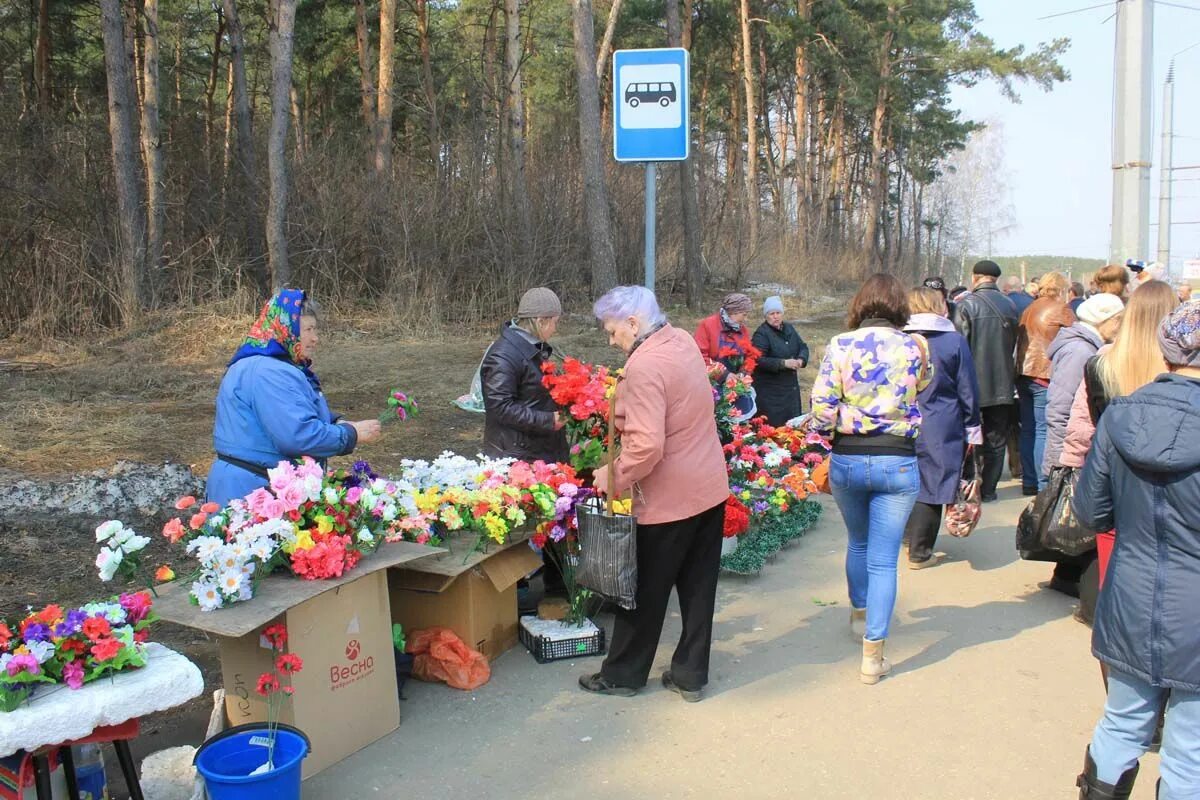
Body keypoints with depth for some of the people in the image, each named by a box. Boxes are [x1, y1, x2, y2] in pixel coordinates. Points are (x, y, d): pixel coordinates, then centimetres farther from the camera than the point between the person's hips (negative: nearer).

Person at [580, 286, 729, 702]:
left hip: (668, 499, -8)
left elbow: (646, 446, -29)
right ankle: (690, 676, 27)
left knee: (645, 590, 9)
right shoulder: (683, 341, 6)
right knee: (698, 588, 15)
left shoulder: (644, 367, -23)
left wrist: (614, 477, -14)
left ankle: (623, 674, 25)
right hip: (710, 487, 8)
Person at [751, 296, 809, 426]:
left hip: (791, 387, 7)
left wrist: (801, 360, -9)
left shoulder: (789, 328, 11)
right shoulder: (761, 334, -13)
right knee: (774, 426, -6)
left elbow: (803, 347, 13)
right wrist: (783, 363, -25)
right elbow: (759, 360, -22)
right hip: (770, 392, -7)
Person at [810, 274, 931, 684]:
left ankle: (859, 612, 46)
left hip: (847, 460, 1)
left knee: (857, 542, 25)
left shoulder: (840, 346, -7)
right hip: (898, 462, -1)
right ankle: (872, 655, 4)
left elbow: (821, 410, -9)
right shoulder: (915, 347, -5)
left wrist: (830, 430, 9)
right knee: (884, 559, 4)